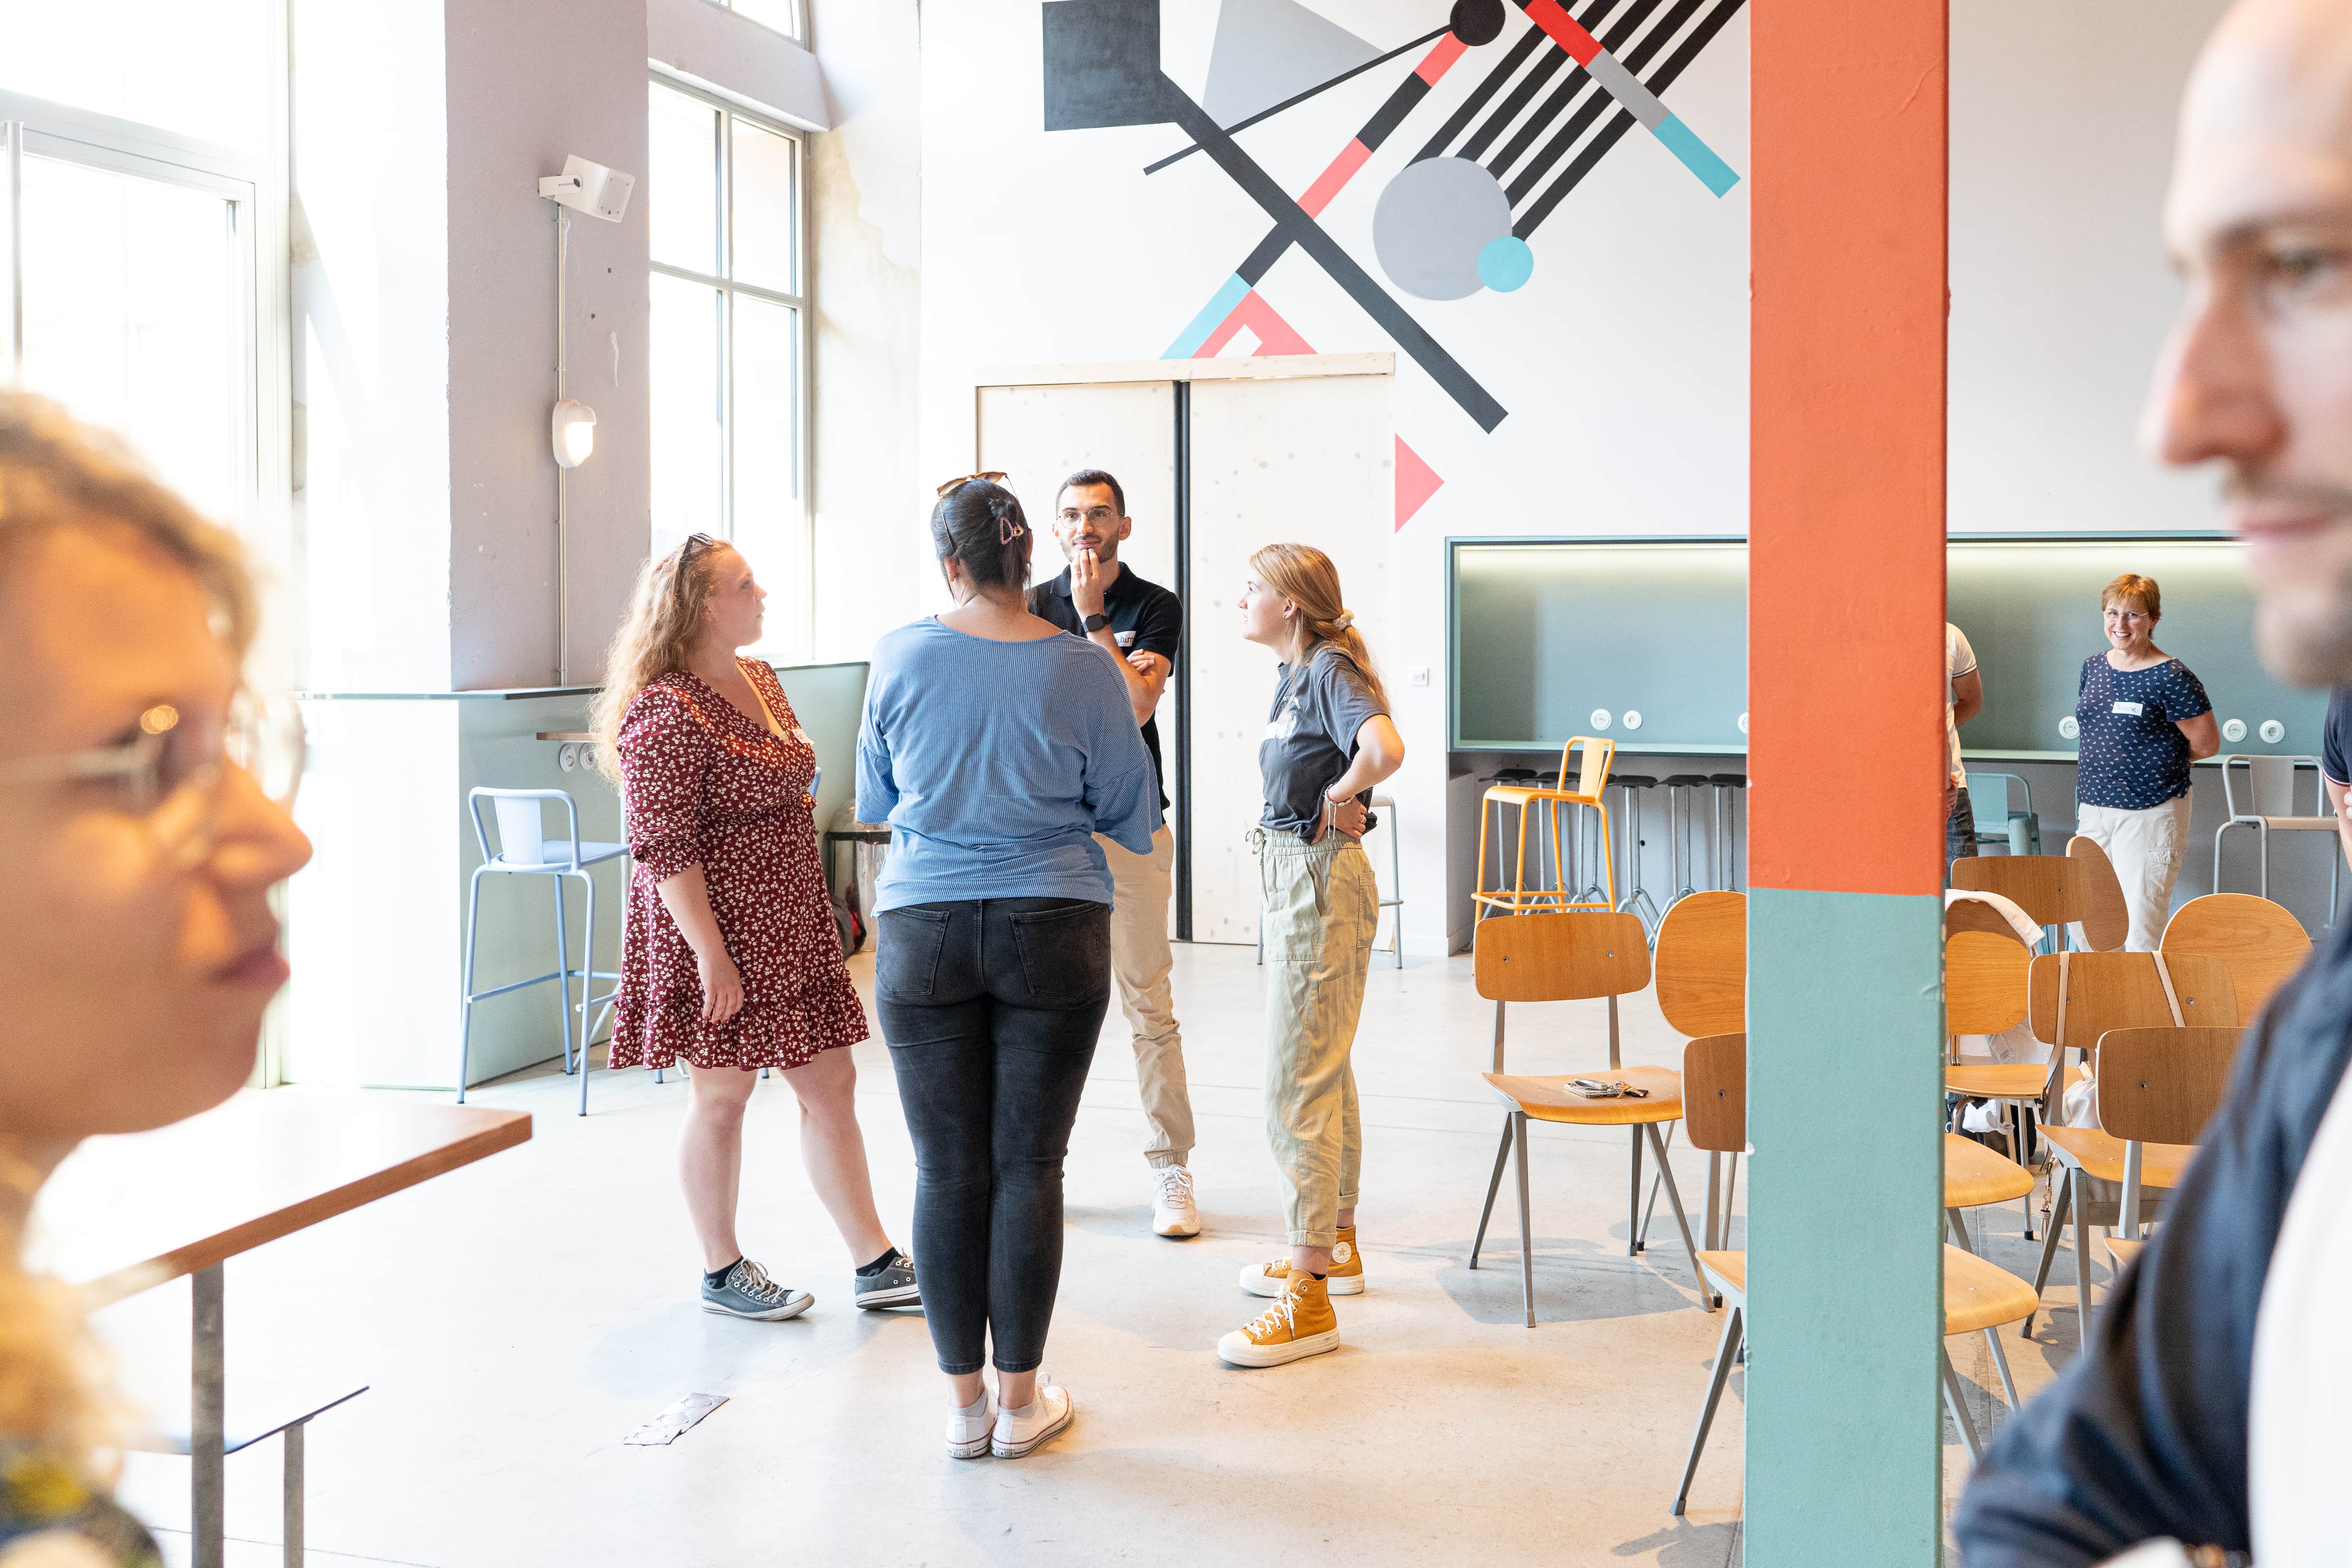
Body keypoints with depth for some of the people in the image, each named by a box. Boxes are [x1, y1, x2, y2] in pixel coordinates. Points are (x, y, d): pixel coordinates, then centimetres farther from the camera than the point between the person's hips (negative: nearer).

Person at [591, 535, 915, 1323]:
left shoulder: (760, 679, 10)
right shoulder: (666, 713, -18)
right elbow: (664, 849, -20)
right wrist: (710, 954, -22)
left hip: (789, 923, 9)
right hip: (718, 929, -9)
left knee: (831, 1083, 9)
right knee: (722, 1094, 4)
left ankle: (876, 1265, 17)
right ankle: (722, 1272, 21)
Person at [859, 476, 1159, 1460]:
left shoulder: (901, 659, -2)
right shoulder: (1083, 669, -5)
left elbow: (874, 802, 11)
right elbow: (1134, 818, 4)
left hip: (923, 931, 1)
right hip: (1054, 930, 0)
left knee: (947, 1171, 7)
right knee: (1029, 1167, 6)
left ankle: (965, 1404, 15)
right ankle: (1022, 1402, 14)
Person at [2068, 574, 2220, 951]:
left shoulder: (2171, 677, -10)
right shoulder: (2093, 668, 9)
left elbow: (2207, 744, -5)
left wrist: (2162, 761, 5)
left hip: (2150, 814, -6)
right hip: (2093, 807, 6)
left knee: (2140, 932, -8)